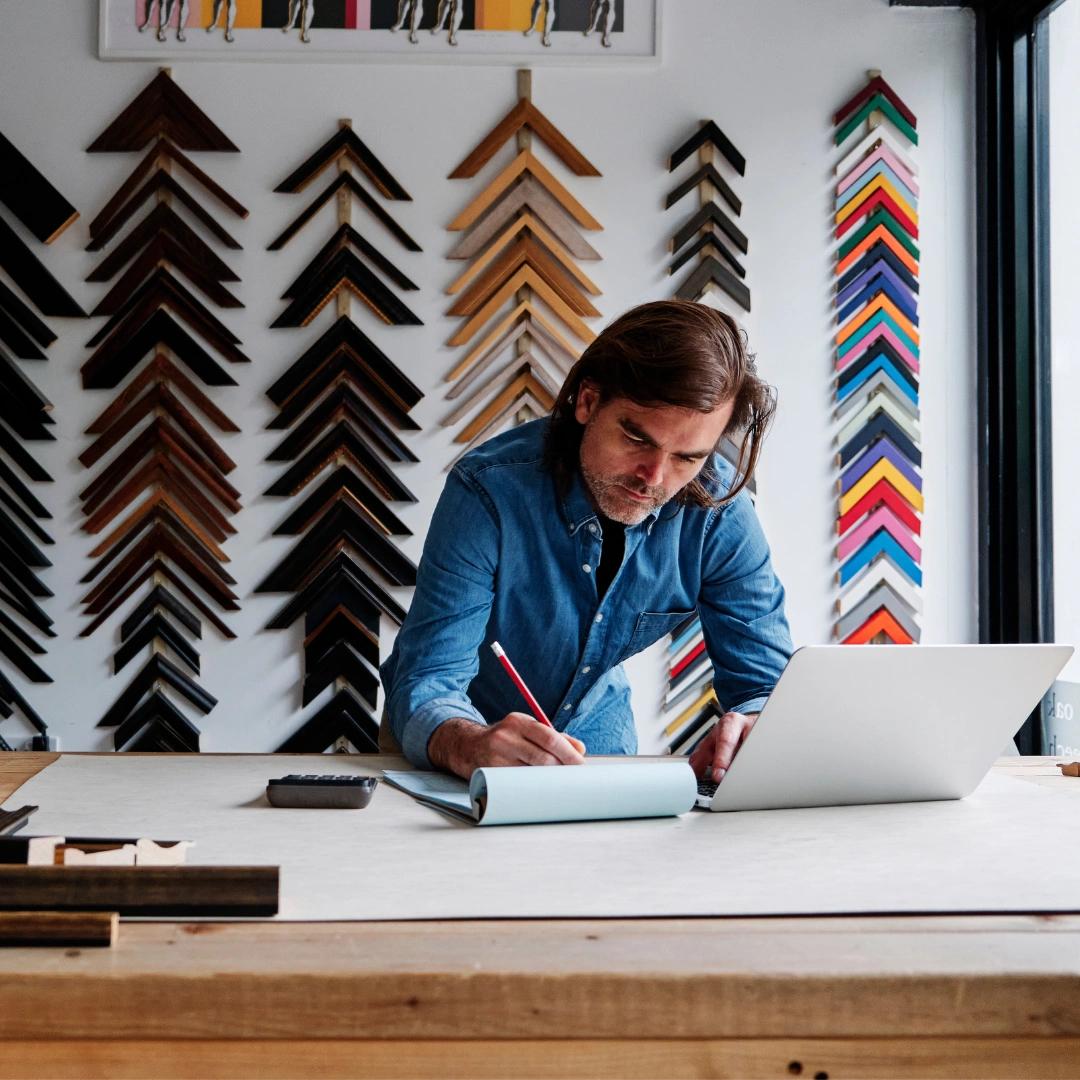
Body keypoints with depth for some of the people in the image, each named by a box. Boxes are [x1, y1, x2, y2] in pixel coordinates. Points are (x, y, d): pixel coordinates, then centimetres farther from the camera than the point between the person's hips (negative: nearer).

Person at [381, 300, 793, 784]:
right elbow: (428, 681, -26)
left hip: (598, 742, 3)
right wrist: (472, 746, -49)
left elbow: (766, 680, -12)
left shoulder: (718, 507, -17)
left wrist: (753, 732, -36)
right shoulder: (489, 490, -26)